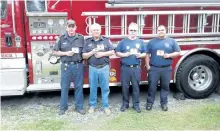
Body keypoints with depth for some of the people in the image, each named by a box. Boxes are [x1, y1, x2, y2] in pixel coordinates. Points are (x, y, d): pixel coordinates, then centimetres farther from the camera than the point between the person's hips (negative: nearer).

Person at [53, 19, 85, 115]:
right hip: (66, 66, 0)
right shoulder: (61, 38, 3)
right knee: (64, 87, 6)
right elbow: (56, 52, 4)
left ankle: (79, 107, 18)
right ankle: (63, 107, 18)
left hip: (78, 65, 1)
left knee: (79, 87, 6)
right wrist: (66, 53, -10)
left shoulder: (81, 38, 5)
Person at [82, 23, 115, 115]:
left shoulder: (106, 40, 3)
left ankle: (105, 106, 15)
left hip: (104, 68, 0)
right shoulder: (87, 42, 5)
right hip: (92, 68, 1)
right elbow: (84, 56, 3)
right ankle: (92, 105, 22)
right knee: (93, 88, 8)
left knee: (105, 88, 4)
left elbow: (112, 52, 0)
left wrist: (102, 54, -13)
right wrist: (92, 52, -15)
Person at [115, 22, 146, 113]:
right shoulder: (123, 41, 4)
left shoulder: (140, 42, 9)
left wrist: (140, 55, -11)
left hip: (136, 68, 1)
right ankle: (125, 103, 18)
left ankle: (136, 104, 16)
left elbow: (145, 54, 10)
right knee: (125, 87, 5)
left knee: (136, 87, 5)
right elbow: (117, 53, 3)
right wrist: (124, 54, -14)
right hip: (125, 68, -1)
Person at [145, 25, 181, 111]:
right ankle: (150, 102, 15)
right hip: (154, 68, 0)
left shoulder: (171, 41, 6)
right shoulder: (152, 42, 6)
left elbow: (178, 52, 5)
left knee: (165, 86, 9)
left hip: (166, 69, 1)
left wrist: (169, 55, -12)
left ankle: (164, 103, 21)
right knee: (152, 86, 3)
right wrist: (147, 65, -2)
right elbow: (147, 54, 6)